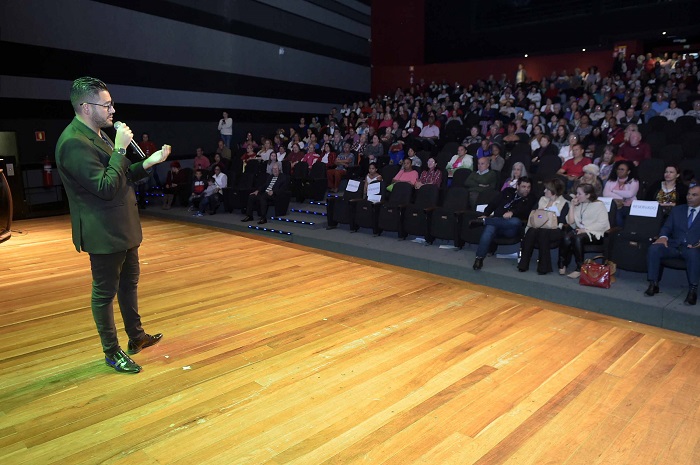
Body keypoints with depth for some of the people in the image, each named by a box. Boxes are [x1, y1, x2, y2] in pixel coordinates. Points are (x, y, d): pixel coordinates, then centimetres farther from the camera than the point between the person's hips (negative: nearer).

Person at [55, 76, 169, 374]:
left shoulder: (97, 135, 10)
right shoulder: (74, 143, -22)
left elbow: (122, 176, 17)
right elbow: (106, 187, -28)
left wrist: (149, 163, 4)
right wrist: (119, 149, -23)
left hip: (122, 228, 10)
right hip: (103, 234, -10)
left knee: (129, 283, 20)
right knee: (105, 292, 5)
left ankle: (136, 336, 37)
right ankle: (112, 352, 21)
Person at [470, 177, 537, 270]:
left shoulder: (530, 198, 17)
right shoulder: (508, 191, 24)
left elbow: (526, 211, -2)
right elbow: (494, 204, 20)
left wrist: (512, 212, -21)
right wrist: (486, 214, 3)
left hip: (510, 229, -1)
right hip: (496, 221, 1)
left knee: (516, 221, -38)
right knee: (489, 228, -34)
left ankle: (483, 221, -29)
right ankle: (479, 258, -38)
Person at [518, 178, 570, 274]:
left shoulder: (564, 203, 6)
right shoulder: (542, 199, 22)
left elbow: (562, 222, -5)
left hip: (553, 231, -4)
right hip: (538, 227, 4)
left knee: (543, 232, -37)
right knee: (531, 231, -30)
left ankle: (543, 266, -31)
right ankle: (523, 264, -31)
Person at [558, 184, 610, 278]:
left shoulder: (599, 205, -1)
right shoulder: (578, 205, 18)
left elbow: (602, 224, -11)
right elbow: (570, 222, 10)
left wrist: (585, 229, -19)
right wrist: (572, 206, 3)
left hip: (594, 233, -5)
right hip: (580, 230, 5)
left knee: (577, 238, -36)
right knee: (566, 237, -29)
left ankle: (580, 268, -29)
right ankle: (562, 264, -22)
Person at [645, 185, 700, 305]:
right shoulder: (677, 209, 20)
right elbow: (667, 227, 14)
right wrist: (663, 237, -10)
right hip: (674, 245, 3)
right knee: (653, 248, -27)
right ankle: (653, 284, -21)